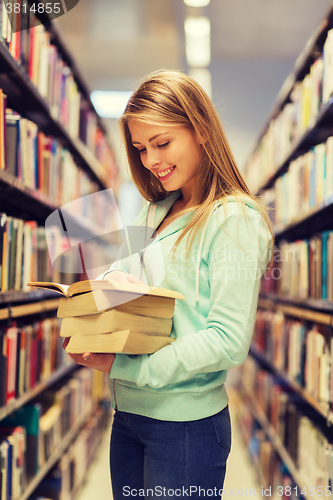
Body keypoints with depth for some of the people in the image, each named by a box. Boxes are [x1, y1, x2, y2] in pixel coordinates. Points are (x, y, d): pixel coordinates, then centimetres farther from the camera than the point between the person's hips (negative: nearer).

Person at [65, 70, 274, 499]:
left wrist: (125, 366, -20)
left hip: (186, 423, -7)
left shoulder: (235, 219, -13)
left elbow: (229, 342, -19)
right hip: (127, 415, 7)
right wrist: (111, 280, -8)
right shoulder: (155, 212, 10)